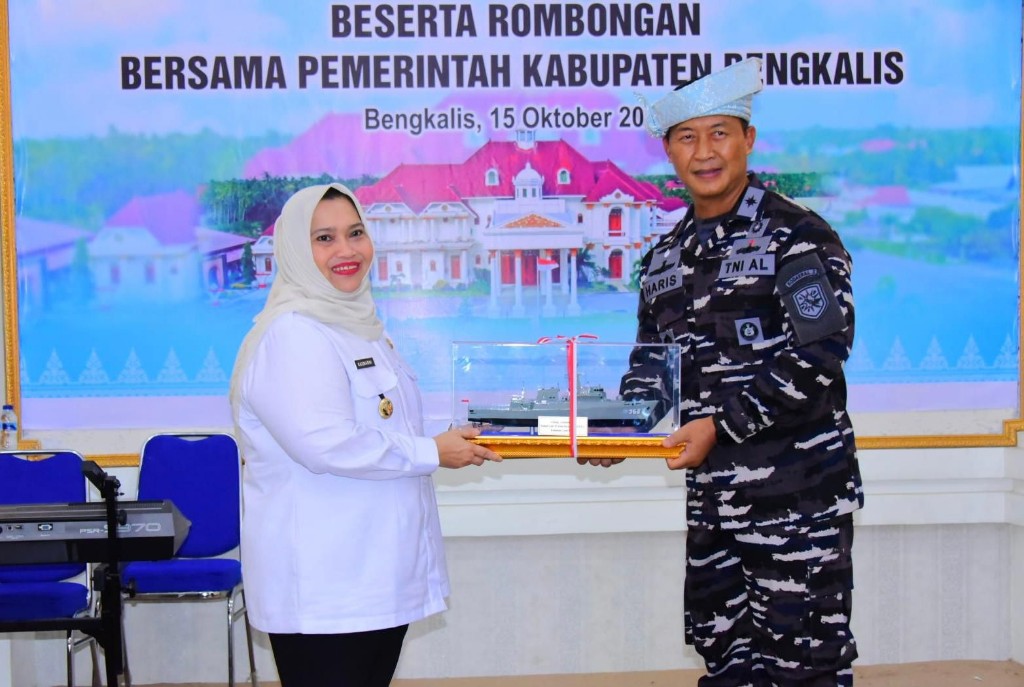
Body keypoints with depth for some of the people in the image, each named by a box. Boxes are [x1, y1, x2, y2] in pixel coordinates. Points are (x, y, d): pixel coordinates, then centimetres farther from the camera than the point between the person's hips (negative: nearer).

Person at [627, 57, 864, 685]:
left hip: (797, 494, -6)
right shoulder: (666, 257, 13)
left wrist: (721, 424, -21)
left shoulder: (797, 235, -8)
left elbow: (818, 357, -17)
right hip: (712, 496, 7)